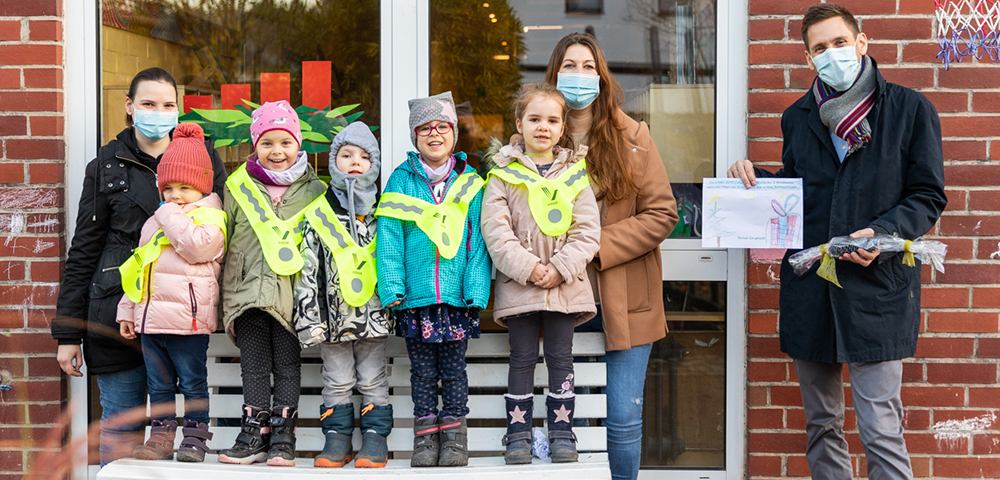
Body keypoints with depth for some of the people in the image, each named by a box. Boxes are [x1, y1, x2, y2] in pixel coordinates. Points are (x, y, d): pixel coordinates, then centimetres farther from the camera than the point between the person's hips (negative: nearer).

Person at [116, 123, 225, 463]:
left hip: (188, 320, -7)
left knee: (192, 382, 2)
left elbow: (197, 246, -25)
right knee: (159, 384, 12)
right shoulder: (156, 221, 18)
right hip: (151, 317, 7)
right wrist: (127, 310, 21)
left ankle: (195, 438, 11)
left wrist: (172, 218, -13)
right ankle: (161, 436, 19)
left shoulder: (210, 218, -4)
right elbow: (138, 266, 23)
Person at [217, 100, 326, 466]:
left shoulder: (313, 191, 4)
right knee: (254, 366, 6)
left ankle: (283, 438, 12)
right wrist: (227, 302, 8)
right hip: (250, 293, 1)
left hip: (292, 295, -1)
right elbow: (222, 245, 11)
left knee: (288, 366, 4)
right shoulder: (237, 188, 7)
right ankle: (254, 436, 14)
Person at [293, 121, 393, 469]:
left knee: (373, 380, 7)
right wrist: (309, 318, -5)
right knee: (337, 381, 8)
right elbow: (307, 270, -1)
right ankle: (337, 436, 18)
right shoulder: (318, 216, 1)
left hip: (373, 313, 0)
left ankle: (375, 435, 15)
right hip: (334, 313, 0)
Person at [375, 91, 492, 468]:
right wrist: (391, 287, -9)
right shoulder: (401, 180, 4)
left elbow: (477, 240, 2)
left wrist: (476, 291, -6)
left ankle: (454, 436, 18)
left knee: (453, 369, 8)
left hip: (457, 297, 0)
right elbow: (389, 237, -1)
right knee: (422, 372, 9)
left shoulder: (470, 183, 5)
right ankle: (425, 436, 18)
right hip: (415, 296, 0)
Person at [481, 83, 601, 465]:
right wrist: (528, 268, -16)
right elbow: (495, 232, -7)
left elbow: (587, 231, 0)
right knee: (522, 358, 5)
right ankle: (518, 432, 13)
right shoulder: (504, 174, 1)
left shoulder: (575, 174, 6)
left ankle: (561, 431, 15)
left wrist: (560, 268, -12)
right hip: (518, 285, -1)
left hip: (565, 285, 1)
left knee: (560, 357, 7)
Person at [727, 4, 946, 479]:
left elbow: (928, 196, 1)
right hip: (809, 292, 4)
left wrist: (884, 231, -17)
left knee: (881, 433, -6)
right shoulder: (797, 117, 13)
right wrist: (754, 176, 3)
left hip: (876, 287, -4)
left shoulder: (910, 109, 1)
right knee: (821, 426, 14)